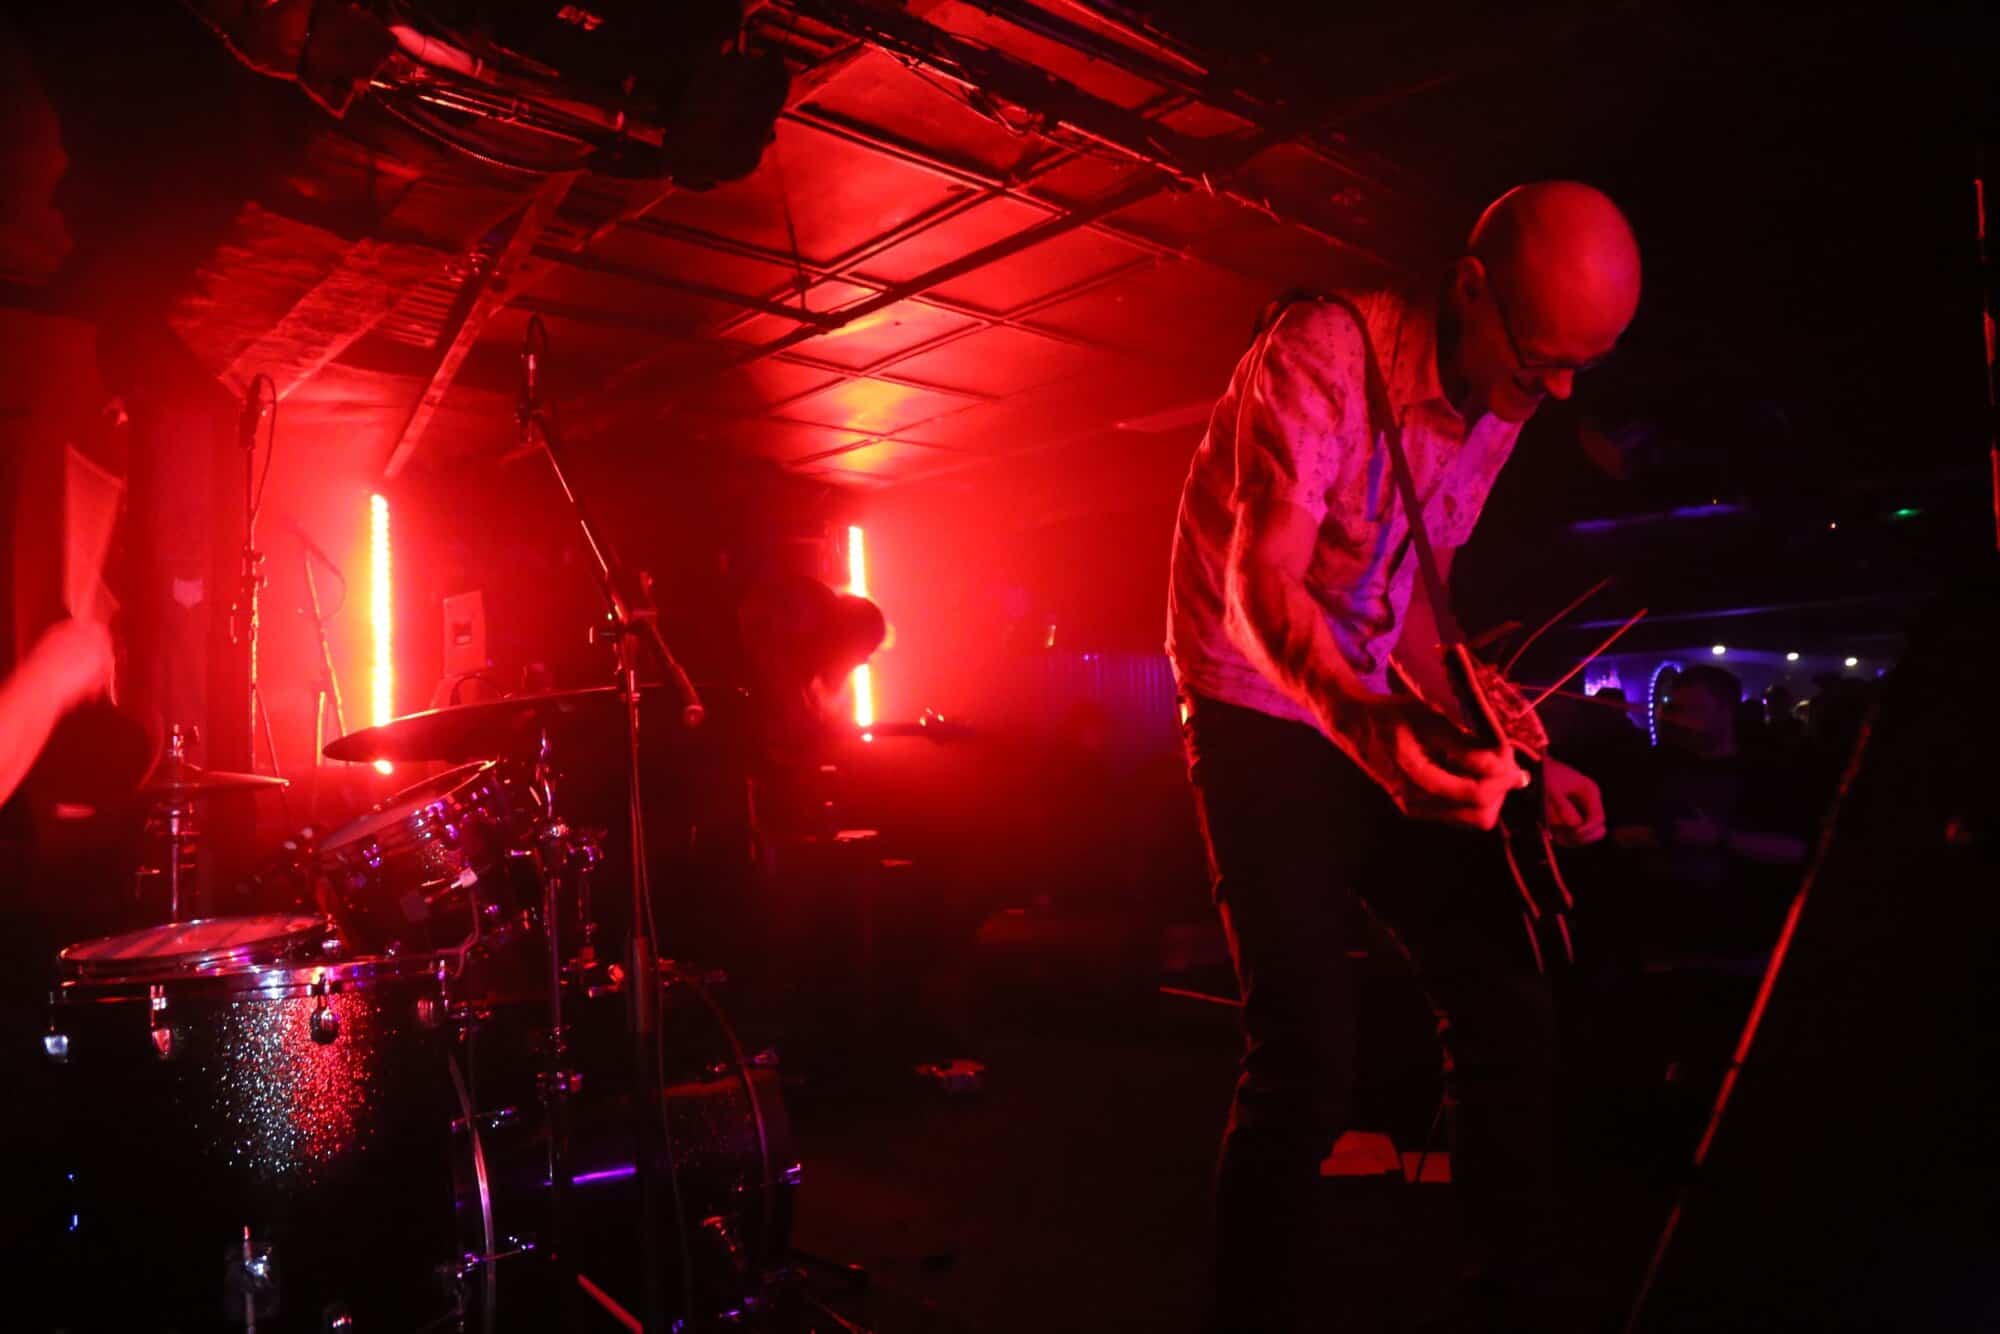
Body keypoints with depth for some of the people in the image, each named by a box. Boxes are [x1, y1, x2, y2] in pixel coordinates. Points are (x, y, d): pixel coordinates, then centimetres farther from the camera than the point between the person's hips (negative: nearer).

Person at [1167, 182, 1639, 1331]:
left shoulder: (1500, 402, 6)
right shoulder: (1321, 354, -18)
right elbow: (1262, 590, -29)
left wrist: (1505, 759, 7)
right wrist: (1360, 724, -47)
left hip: (1390, 721, 7)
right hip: (1265, 719, -7)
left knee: (1508, 1008, 3)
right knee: (1309, 1053, -14)